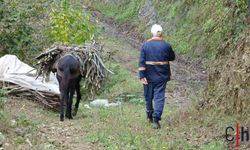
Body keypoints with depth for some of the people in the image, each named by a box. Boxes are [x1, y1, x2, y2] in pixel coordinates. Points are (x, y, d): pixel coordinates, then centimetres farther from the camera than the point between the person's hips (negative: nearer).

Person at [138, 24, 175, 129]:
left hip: (149, 77, 1)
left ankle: (149, 116, 33)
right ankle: (156, 120, -9)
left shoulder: (145, 45, -5)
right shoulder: (166, 46, -6)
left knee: (148, 97, 16)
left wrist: (142, 76, -9)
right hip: (161, 77, -1)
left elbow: (141, 62, -9)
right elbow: (172, 57, 10)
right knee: (159, 97, 0)